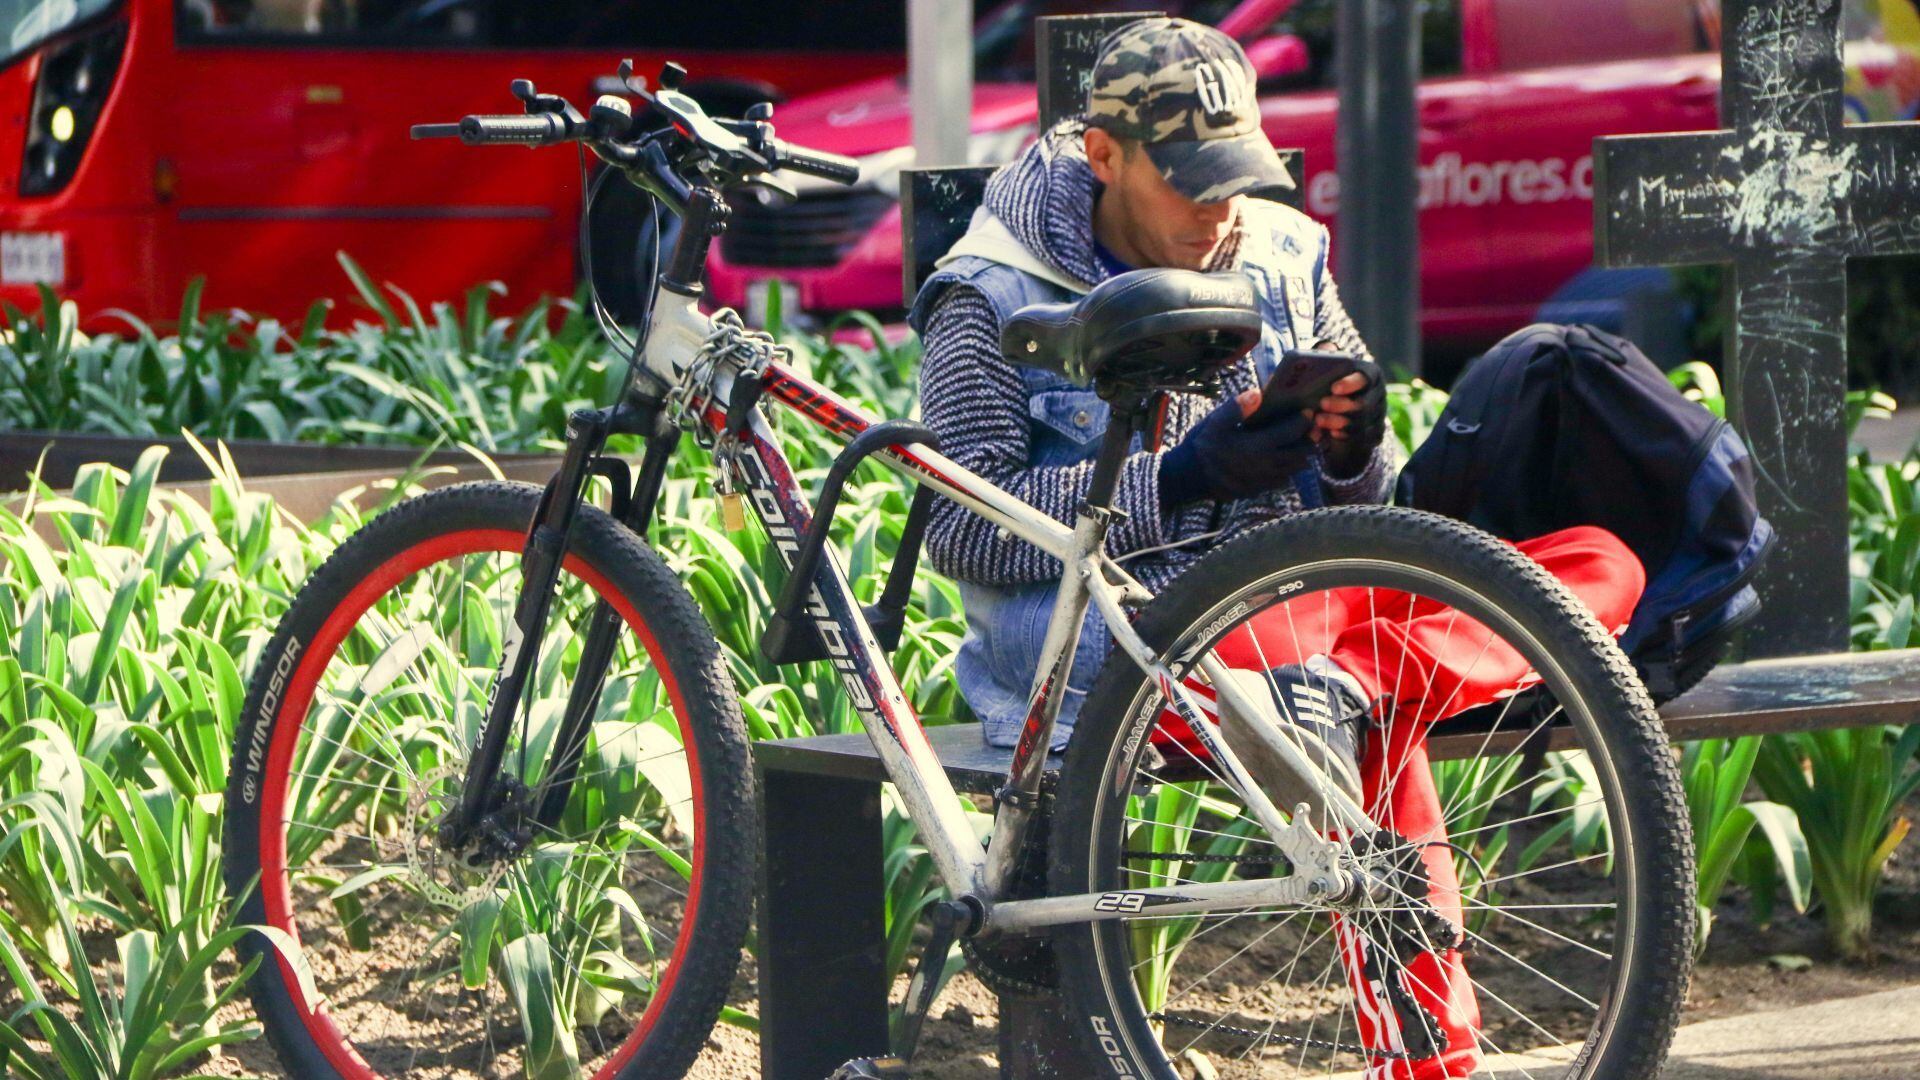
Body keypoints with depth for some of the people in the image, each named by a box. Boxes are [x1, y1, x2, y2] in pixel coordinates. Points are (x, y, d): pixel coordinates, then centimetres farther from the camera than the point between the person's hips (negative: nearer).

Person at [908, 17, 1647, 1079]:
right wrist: (1184, 477, -21)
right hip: (1119, 633, -6)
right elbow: (964, 530, -13)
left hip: (1286, 600, 6)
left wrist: (1351, 450, -10)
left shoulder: (1280, 257, 13)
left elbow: (1349, 503, 18)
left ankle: (1352, 680, -37)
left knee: (1602, 565, -17)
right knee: (1375, 727, -40)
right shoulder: (994, 299, -2)